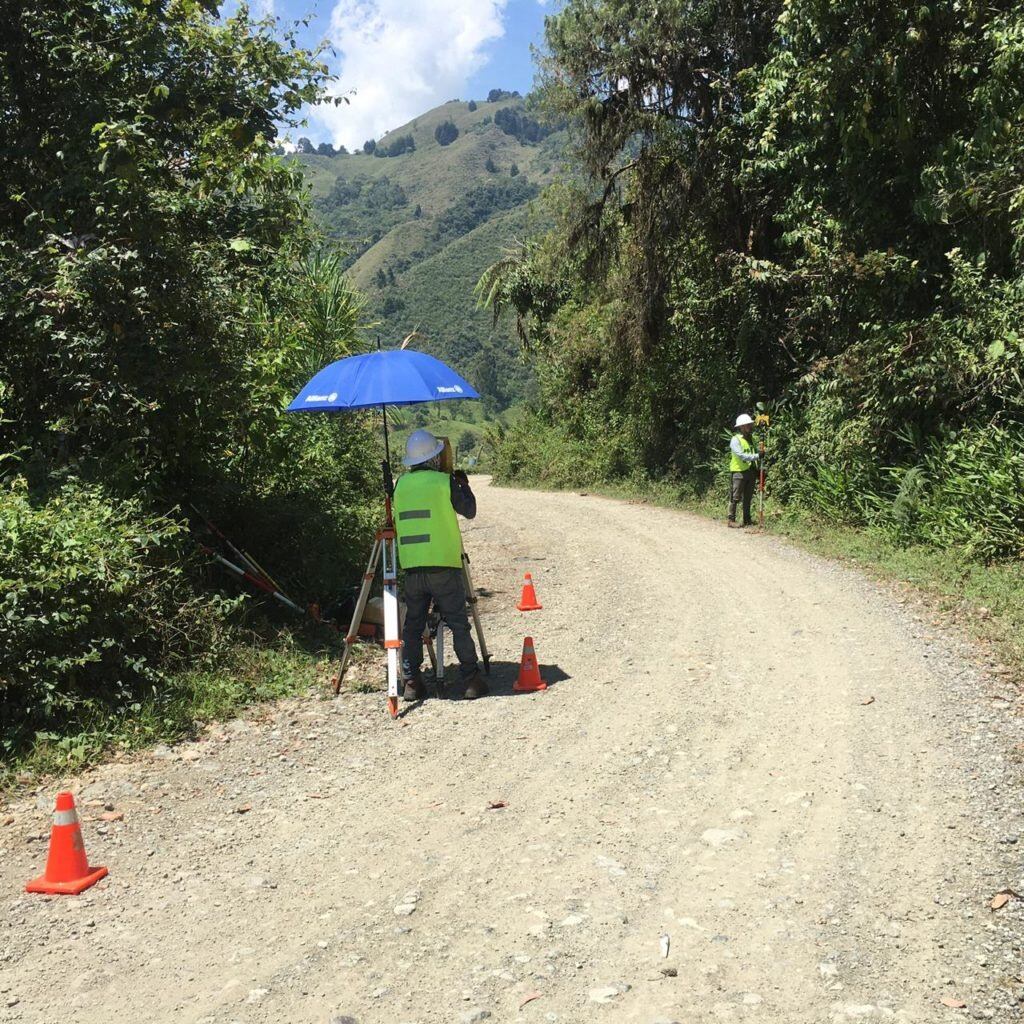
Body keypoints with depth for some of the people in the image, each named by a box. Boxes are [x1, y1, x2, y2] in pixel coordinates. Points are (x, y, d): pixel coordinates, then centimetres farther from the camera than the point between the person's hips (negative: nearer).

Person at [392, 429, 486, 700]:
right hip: (444, 566, -4)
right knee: (459, 624, 2)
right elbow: (470, 511, 5)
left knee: (412, 626, 11)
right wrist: (464, 484, 22)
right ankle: (472, 680, 3)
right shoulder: (444, 482, -5)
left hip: (412, 568, 4)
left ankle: (412, 682, 8)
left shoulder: (401, 484, 7)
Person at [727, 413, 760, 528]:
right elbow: (742, 456, -21)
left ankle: (747, 519, 18)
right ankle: (731, 520, -3)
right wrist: (757, 456, -28)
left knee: (748, 498, 12)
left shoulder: (749, 439, 15)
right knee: (735, 497, -6)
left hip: (751, 471, 8)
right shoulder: (735, 440, -10)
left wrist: (757, 469, 13)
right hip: (739, 472, -8)